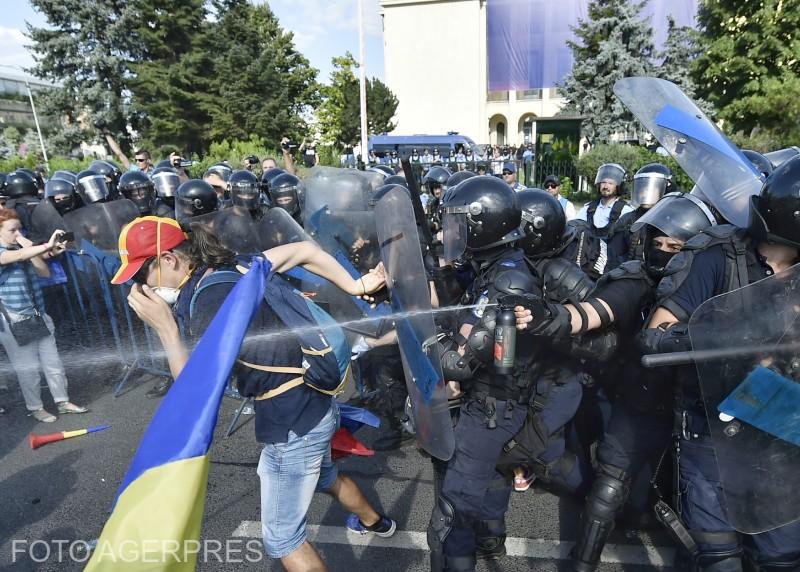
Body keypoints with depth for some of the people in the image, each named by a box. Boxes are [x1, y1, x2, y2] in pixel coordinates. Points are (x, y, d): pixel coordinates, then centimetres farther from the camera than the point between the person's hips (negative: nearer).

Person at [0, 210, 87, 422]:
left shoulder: (23, 249, 8)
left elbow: (45, 272, 3)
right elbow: (20, 256, -31)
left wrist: (32, 248, -6)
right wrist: (48, 245, -41)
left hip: (38, 317, 6)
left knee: (52, 361, 11)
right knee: (28, 367, 5)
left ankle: (62, 402, 22)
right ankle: (35, 408, 20)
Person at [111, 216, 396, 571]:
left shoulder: (209, 301, -25)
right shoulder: (237, 267, 1)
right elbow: (306, 250, 5)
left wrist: (165, 328, -21)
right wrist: (357, 287, 6)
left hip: (293, 423, -10)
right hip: (315, 402, 10)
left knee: (282, 538, 10)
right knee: (321, 475, 36)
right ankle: (374, 522, 62)